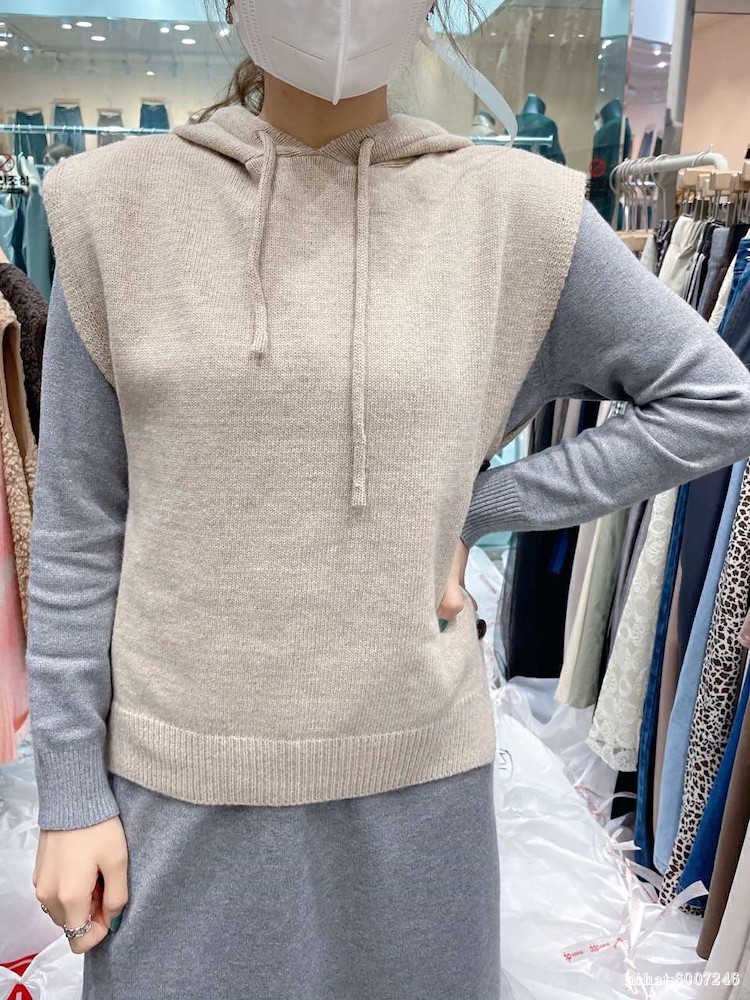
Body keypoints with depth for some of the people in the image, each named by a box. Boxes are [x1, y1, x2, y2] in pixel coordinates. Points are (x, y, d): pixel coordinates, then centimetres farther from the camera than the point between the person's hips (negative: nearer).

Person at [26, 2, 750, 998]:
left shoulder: (512, 209, -5)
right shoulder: (119, 205, -3)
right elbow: (78, 527, -1)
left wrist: (471, 511, -6)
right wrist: (71, 793, 1)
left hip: (412, 767, 1)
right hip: (179, 773, 1)